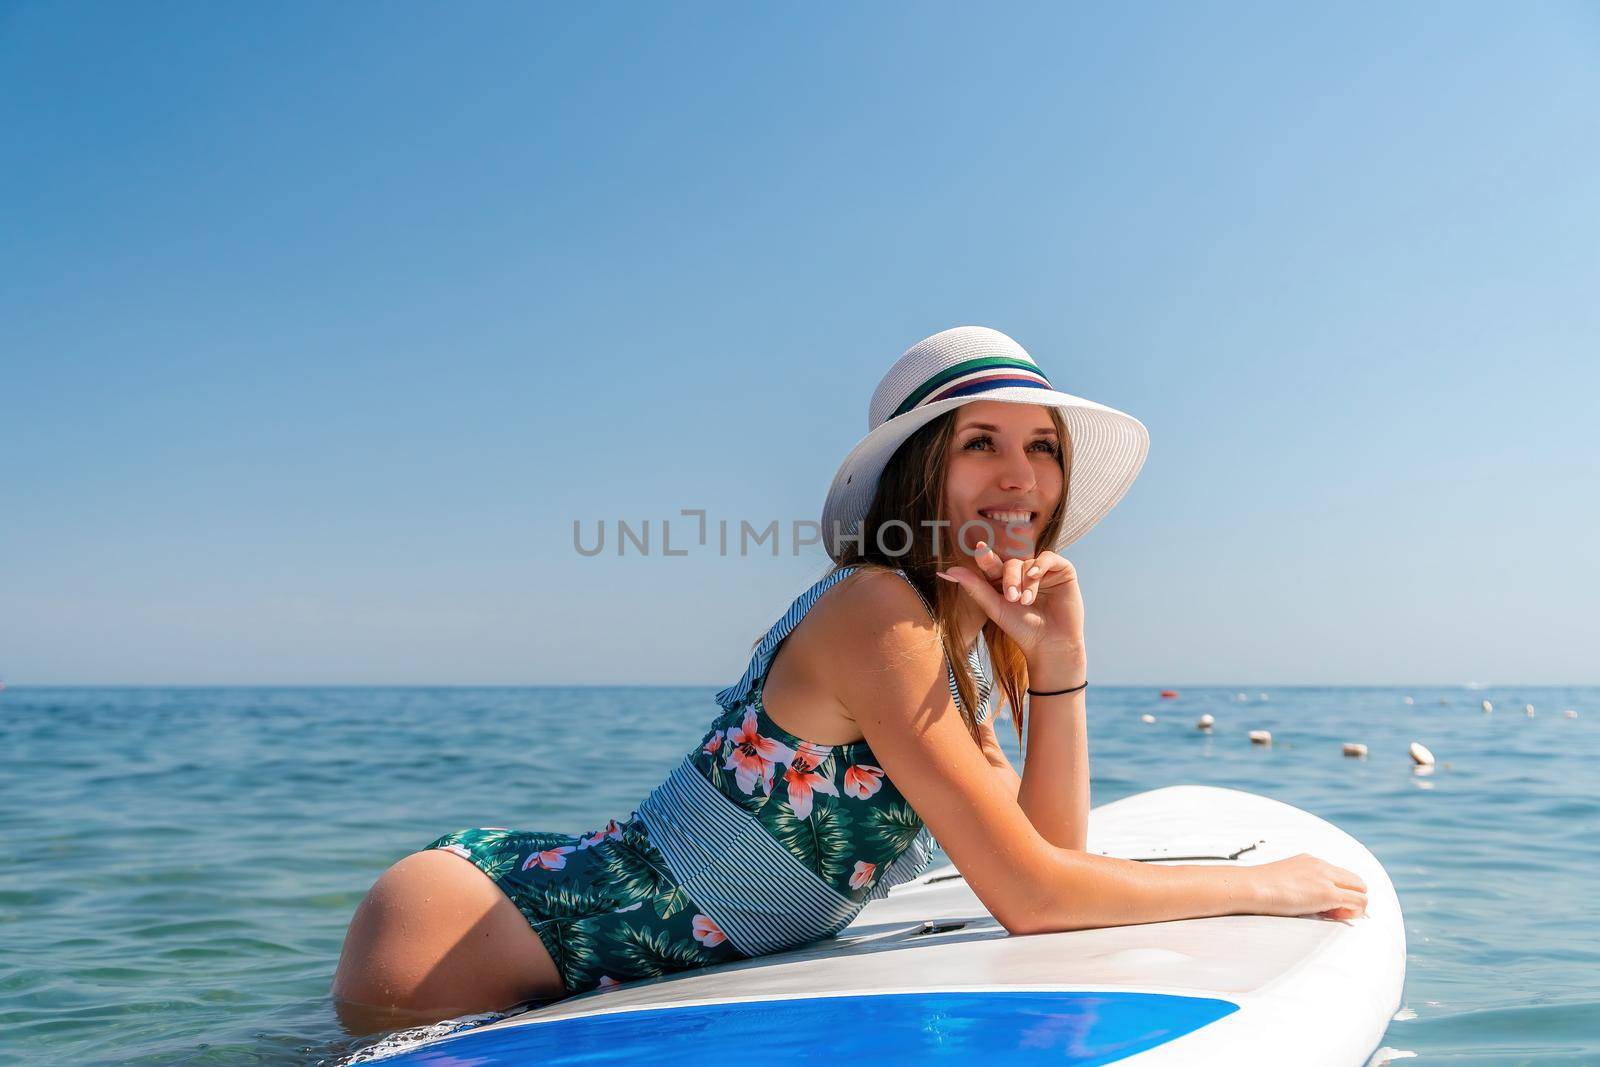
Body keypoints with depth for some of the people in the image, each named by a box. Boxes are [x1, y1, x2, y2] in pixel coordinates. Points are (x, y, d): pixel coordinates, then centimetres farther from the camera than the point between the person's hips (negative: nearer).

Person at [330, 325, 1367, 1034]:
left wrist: (1061, 666, -11)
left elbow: (1044, 857, 1)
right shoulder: (875, 612, -23)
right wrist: (1263, 883, -11)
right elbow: (1028, 896, -23)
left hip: (697, 983, 7)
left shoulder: (965, 648, 6)